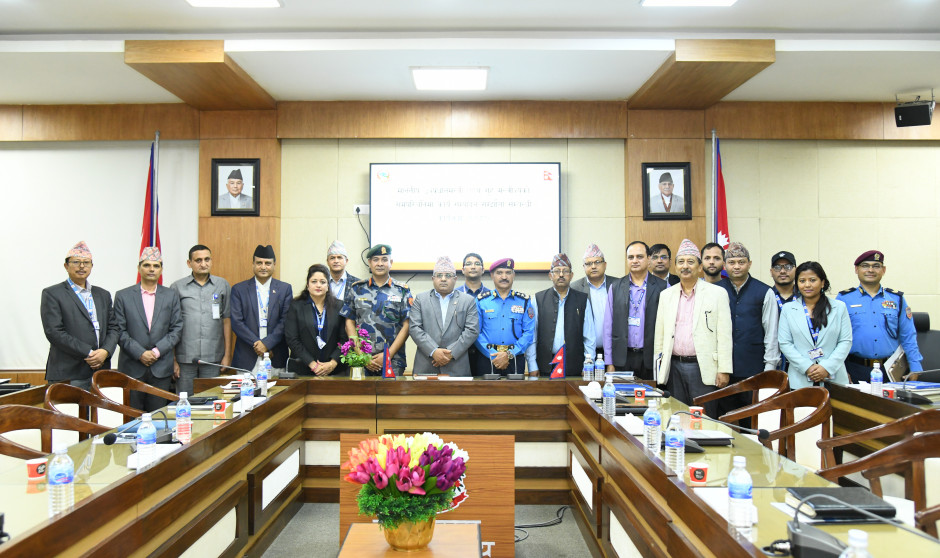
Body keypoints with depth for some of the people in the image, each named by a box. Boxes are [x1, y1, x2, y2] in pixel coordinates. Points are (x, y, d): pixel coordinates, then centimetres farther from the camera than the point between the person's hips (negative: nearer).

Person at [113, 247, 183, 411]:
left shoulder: (171, 296, 9)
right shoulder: (123, 296, 5)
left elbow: (176, 329, 4)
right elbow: (120, 331, 0)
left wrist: (157, 351, -9)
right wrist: (140, 353, -11)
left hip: (161, 368, 1)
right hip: (132, 367, -1)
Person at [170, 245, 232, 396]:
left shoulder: (222, 285, 6)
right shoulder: (177, 287, 4)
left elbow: (227, 320, 7)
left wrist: (227, 355, 3)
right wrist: (173, 360, 1)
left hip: (213, 358, 0)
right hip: (185, 358, 0)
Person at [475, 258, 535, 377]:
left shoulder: (524, 301, 6)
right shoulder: (481, 301, 4)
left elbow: (529, 332, -1)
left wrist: (509, 354, -12)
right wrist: (493, 356, -13)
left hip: (515, 360, 1)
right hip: (487, 360, 0)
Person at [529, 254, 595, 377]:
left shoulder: (583, 300, 8)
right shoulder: (538, 299, 7)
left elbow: (589, 337, 7)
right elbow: (531, 336, 4)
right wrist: (532, 366, -1)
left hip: (574, 367, 1)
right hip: (546, 366, 0)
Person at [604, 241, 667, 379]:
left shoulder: (662, 287, 2)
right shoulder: (616, 287, 8)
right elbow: (608, 326, 7)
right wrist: (609, 363, 3)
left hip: (651, 358, -1)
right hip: (623, 357, 1)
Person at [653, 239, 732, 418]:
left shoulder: (717, 293, 1)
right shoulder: (666, 295, 11)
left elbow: (724, 334, -3)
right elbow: (659, 335, 13)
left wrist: (724, 370, -8)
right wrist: (659, 368, 9)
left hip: (703, 368, -3)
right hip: (674, 367, 3)